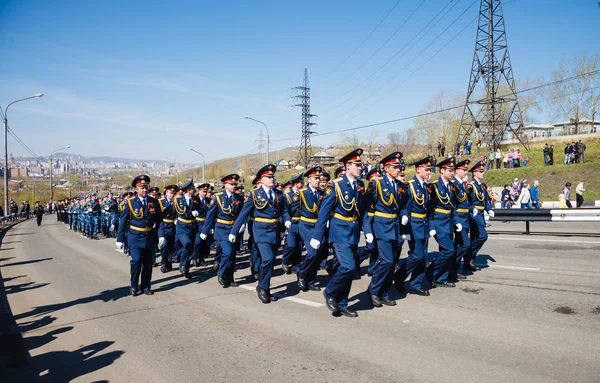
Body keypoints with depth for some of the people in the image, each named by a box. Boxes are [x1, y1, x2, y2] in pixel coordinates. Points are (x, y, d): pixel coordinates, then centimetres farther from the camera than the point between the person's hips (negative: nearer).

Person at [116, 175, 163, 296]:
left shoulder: (154, 202, 1)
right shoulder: (131, 202, -6)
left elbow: (159, 220, 5)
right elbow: (122, 221, -3)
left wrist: (161, 235, -4)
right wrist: (120, 239, -3)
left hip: (150, 237, 3)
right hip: (135, 237, -3)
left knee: (148, 262, 9)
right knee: (136, 260, -14)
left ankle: (145, 286, 24)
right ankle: (133, 286, 6)